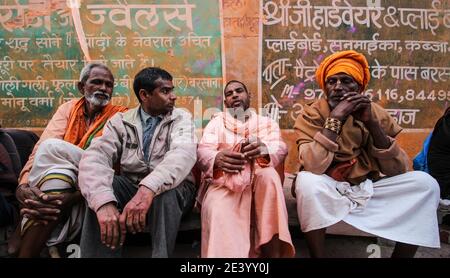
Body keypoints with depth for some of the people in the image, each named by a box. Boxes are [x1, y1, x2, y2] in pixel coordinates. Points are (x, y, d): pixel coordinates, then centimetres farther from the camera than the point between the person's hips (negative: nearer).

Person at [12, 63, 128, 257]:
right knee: (57, 174, -32)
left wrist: (73, 197, -30)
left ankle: (23, 229, -17)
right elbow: (40, 148, -4)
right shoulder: (69, 108, 11)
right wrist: (23, 185, -24)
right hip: (62, 180, 2)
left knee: (52, 147, -25)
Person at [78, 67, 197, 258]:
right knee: (101, 191, -28)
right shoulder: (121, 121, 1)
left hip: (173, 189, -1)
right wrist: (103, 201, -38)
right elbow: (95, 157, -17)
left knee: (164, 190, -35)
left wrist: (149, 188, -43)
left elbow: (184, 153, -25)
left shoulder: (181, 118, -3)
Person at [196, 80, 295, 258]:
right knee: (218, 211, -36)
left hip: (258, 181, 1)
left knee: (269, 175, -35)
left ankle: (273, 252, -31)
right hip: (222, 181, -1)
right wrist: (217, 158, -27)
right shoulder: (216, 122, 19)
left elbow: (280, 148, -1)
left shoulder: (267, 122, 19)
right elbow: (203, 151, 1)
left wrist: (263, 150, -29)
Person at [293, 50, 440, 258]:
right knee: (307, 181, -35)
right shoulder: (311, 114, -12)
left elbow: (397, 169, -11)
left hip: (369, 188, 4)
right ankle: (318, 255, -19)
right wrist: (335, 118, -28)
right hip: (329, 191, -3)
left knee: (425, 183, -15)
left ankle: (401, 255, -4)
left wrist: (371, 122, -21)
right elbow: (313, 167, -28)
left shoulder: (375, 112, -3)